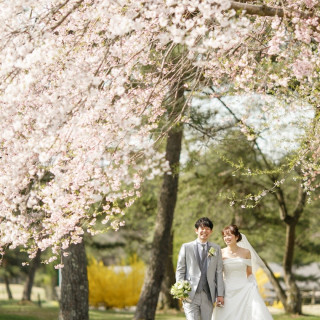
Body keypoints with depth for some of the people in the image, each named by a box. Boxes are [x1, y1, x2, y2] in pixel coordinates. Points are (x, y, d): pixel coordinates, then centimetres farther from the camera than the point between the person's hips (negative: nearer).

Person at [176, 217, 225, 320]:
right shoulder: (186, 247, 5)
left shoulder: (216, 249, 11)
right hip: (190, 295, -2)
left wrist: (220, 294, 3)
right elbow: (180, 270, 5)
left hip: (208, 296, 2)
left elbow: (219, 272, 9)